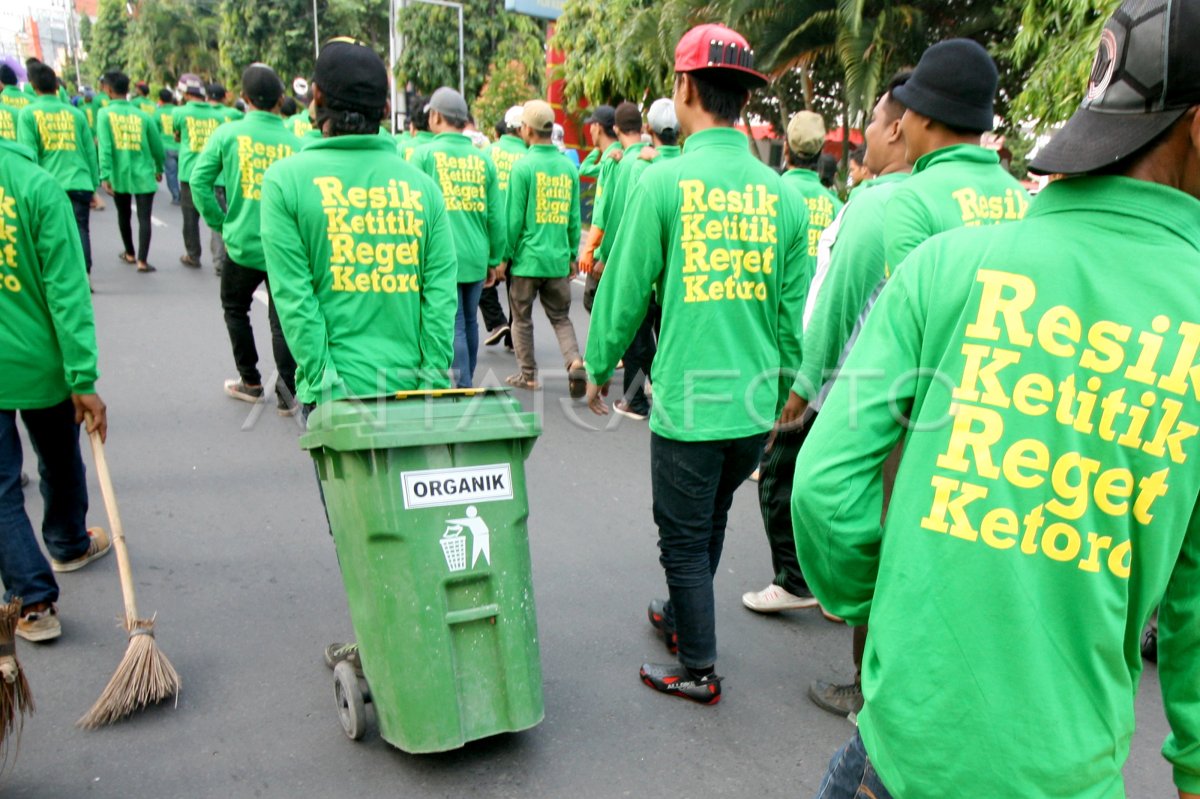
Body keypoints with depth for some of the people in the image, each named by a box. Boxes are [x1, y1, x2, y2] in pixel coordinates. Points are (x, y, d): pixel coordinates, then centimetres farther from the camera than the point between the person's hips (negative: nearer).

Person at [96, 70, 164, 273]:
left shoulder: (105, 113, -4)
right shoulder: (142, 115, 1)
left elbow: (105, 147, -13)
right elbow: (157, 146, 6)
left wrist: (105, 176, -14)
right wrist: (159, 169, 22)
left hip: (119, 175, 0)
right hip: (143, 175, 0)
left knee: (124, 215, 19)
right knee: (144, 218, -1)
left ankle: (130, 254, 34)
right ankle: (142, 261, -11)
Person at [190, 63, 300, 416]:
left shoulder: (228, 133, -4)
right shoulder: (294, 143, -4)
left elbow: (199, 179, -6)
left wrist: (219, 222, 5)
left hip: (243, 244, 0)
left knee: (235, 310, 21)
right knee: (282, 320, 9)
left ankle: (251, 382, 28)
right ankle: (288, 393, 5)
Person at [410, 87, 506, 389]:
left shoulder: (425, 154, -3)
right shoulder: (483, 158, 6)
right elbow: (496, 216, 6)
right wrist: (494, 259, 15)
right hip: (476, 257, 4)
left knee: (453, 326, -2)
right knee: (470, 323, 16)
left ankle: (462, 390, -5)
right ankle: (466, 384, 29)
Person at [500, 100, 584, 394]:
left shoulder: (523, 166, -11)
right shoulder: (569, 167, 4)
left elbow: (514, 218, -10)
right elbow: (574, 218, 7)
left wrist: (504, 256, -1)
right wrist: (573, 255, 16)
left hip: (527, 257, -4)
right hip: (558, 258, 4)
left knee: (522, 319, 12)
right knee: (561, 317, 15)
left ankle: (528, 375, 18)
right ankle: (575, 361, -6)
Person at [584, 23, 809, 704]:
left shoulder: (665, 181, -12)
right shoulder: (780, 192, 1)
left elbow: (625, 288, -7)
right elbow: (794, 305, 6)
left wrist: (599, 368, 8)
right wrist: (789, 386, 19)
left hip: (687, 404, -5)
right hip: (757, 405, 5)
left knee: (685, 539, 12)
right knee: (709, 524, 25)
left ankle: (700, 669, 24)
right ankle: (682, 617, 46)